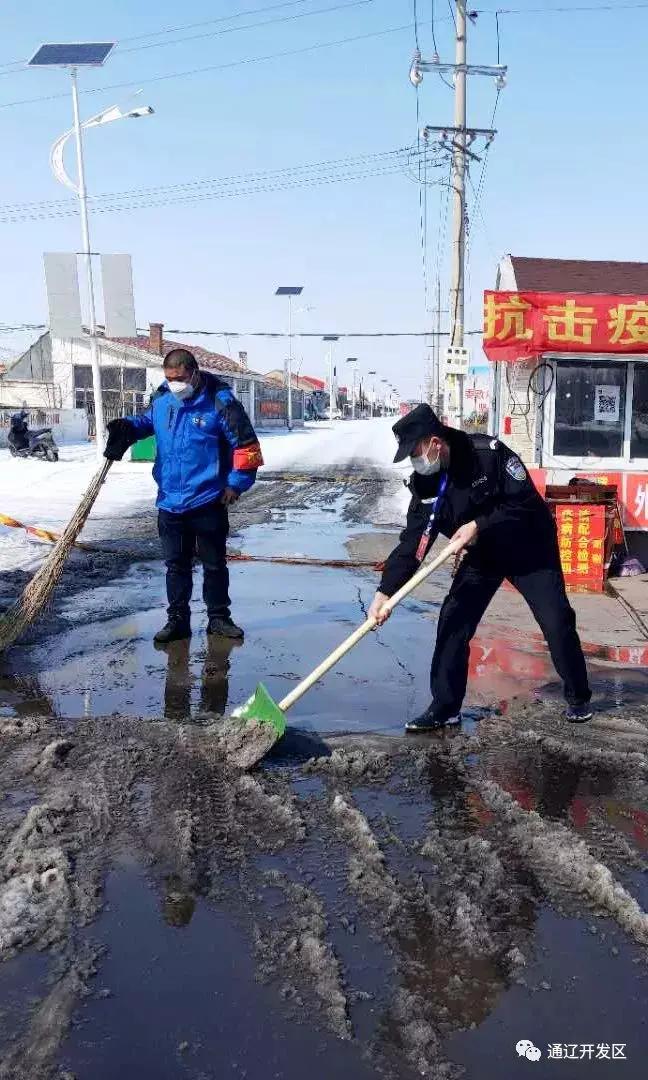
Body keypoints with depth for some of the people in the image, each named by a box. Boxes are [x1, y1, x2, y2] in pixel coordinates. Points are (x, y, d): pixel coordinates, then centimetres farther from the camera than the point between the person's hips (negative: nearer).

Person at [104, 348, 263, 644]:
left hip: (208, 502, -4)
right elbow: (146, 422, 23)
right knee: (176, 564, 11)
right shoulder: (161, 400, 2)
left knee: (214, 563, 9)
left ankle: (218, 617, 23)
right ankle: (177, 619, 21)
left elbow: (246, 442, -9)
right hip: (170, 502, 4)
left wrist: (237, 482, -10)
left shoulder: (219, 401, -12)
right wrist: (126, 429, 1)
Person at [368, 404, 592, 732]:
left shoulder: (489, 453, -29)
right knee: (453, 623, -5)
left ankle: (579, 697, 21)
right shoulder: (425, 484, -15)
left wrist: (480, 526, -33)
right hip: (481, 556, 4)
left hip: (530, 550, -4)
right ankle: (444, 708, 6)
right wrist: (386, 590, -30)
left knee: (557, 622, -2)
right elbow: (412, 540, -20)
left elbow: (527, 503, -26)